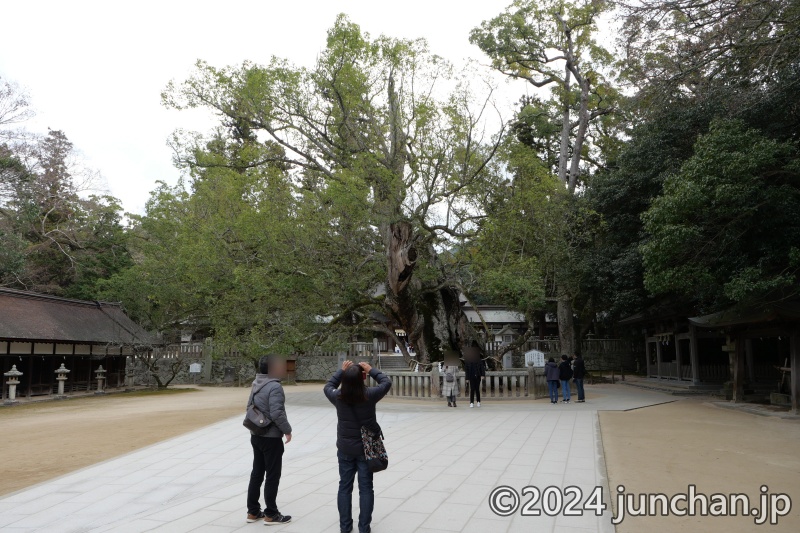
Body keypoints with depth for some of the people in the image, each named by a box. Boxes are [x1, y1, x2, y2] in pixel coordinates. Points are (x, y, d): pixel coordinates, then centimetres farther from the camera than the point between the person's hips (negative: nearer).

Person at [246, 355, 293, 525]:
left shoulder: (256, 385, 8)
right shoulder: (275, 386, -20)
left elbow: (250, 406, 17)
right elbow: (277, 414, -25)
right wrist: (287, 430, -14)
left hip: (256, 435, 9)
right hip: (271, 438, -9)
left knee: (257, 473, 15)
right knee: (272, 476, 2)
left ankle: (253, 512, 22)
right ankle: (271, 515, 9)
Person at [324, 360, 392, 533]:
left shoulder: (338, 397, -12)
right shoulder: (369, 395, -18)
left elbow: (328, 386, 11)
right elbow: (387, 382, 0)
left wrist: (341, 371, 12)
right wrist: (371, 370, 4)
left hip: (345, 449, 2)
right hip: (366, 448, -2)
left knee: (344, 487, 13)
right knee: (365, 488, 7)